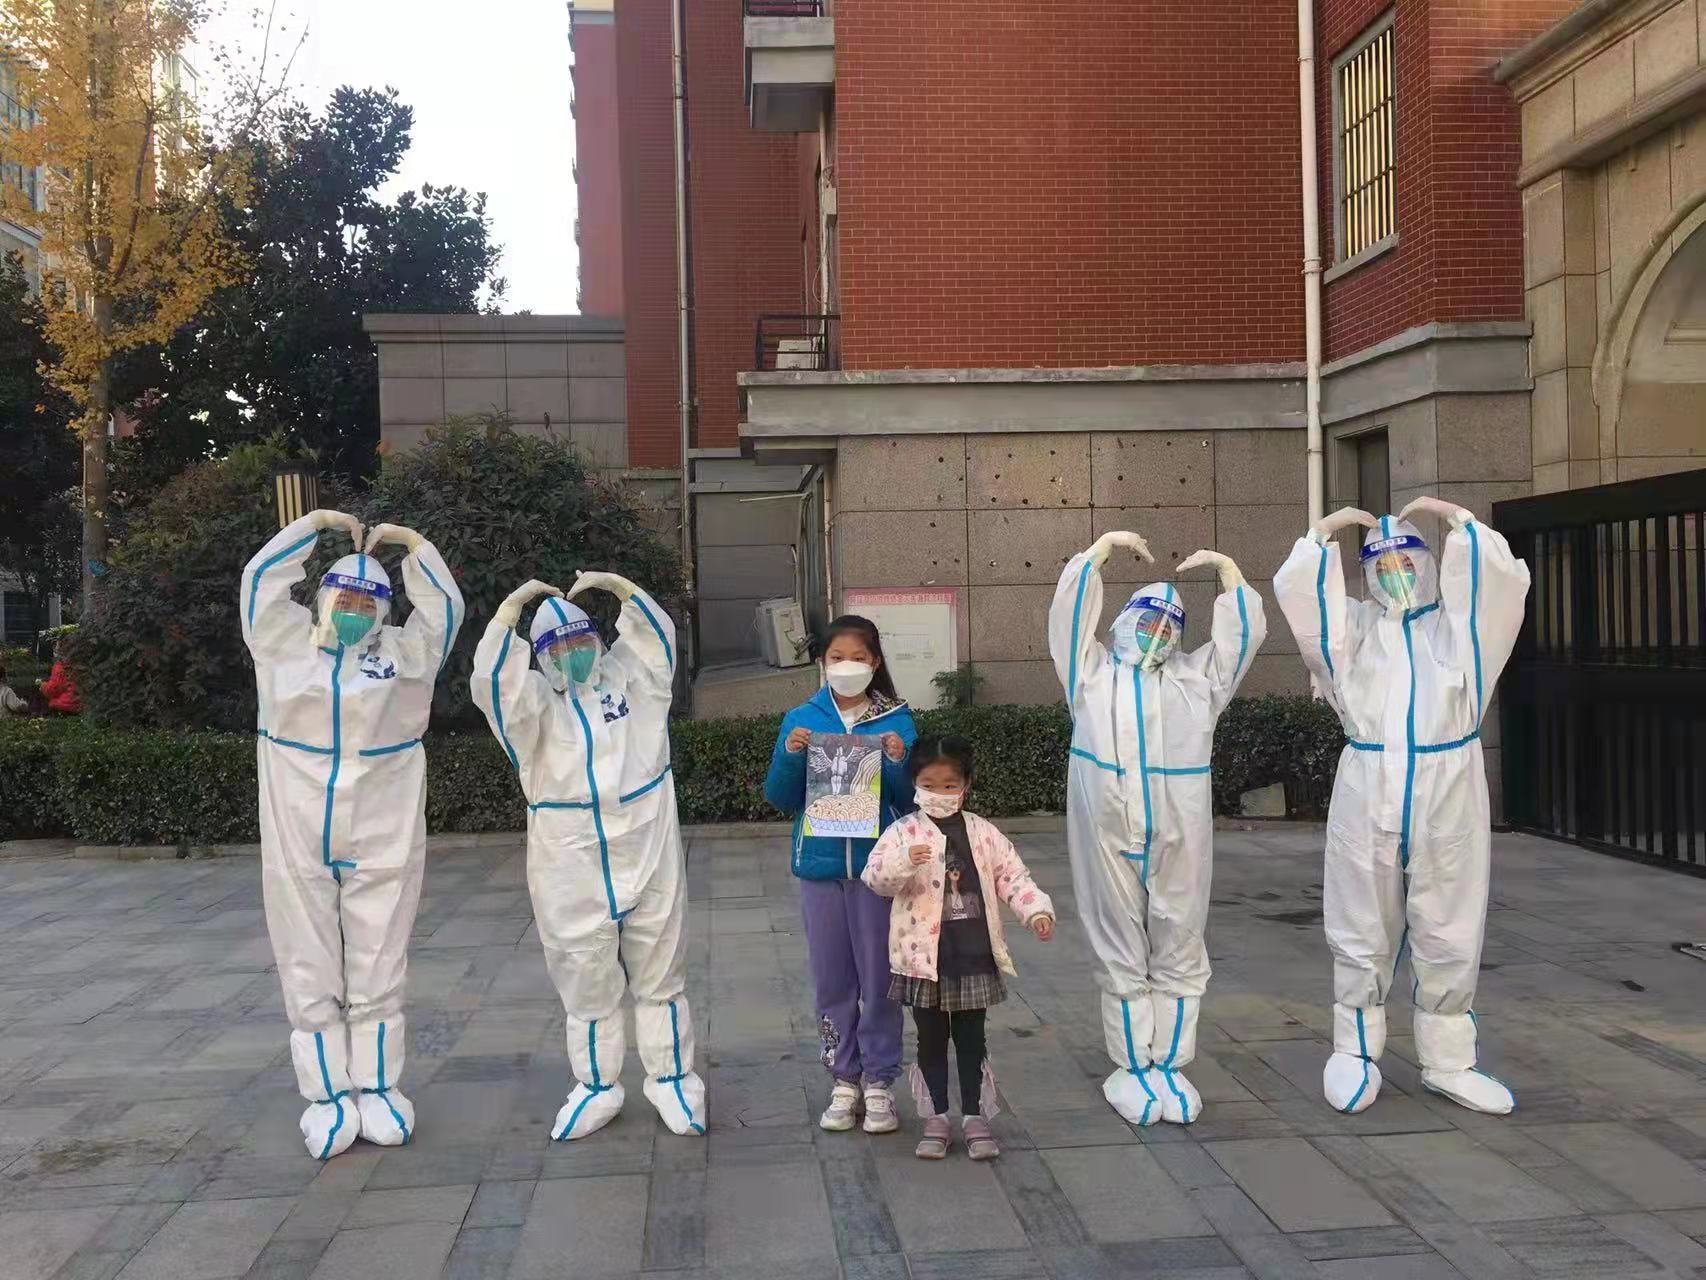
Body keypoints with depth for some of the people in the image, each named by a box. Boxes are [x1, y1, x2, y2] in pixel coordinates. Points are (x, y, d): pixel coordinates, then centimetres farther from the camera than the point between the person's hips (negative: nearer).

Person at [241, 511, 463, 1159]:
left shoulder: (402, 652, 8)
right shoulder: (287, 644, 8)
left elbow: (444, 608, 4)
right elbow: (260, 580, 4)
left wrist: (410, 541, -1)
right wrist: (315, 524, 3)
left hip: (383, 839, 0)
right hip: (298, 838, 0)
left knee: (377, 971, 5)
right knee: (310, 970, 4)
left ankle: (376, 1087, 15)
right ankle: (326, 1094, 11)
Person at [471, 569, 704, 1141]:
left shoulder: (625, 678, 8)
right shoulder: (535, 699, 0)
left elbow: (658, 634, 3)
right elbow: (491, 678, -16)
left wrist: (615, 585, -9)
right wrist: (513, 605, -19)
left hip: (649, 858, 1)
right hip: (573, 871, -1)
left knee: (660, 979, 11)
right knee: (587, 983, 10)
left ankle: (672, 1080, 24)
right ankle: (597, 1088, 25)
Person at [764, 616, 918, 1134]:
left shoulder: (896, 720, 0)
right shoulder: (801, 720, 4)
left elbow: (911, 799, 0)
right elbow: (780, 799, 4)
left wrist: (898, 764, -18)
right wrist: (789, 756, -13)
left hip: (878, 863, -2)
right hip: (820, 865, 2)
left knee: (879, 978, 3)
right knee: (832, 980, 9)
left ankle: (879, 1082, 15)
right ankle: (844, 1081, 20)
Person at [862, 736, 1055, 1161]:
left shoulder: (983, 833, 3)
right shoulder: (903, 833, -5)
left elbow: (1012, 876, 6)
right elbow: (876, 875, -16)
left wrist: (1036, 910, -9)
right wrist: (904, 862, -36)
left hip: (974, 954, 1)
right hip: (924, 955, -1)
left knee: (971, 1038, 11)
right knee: (931, 1039, 10)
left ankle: (975, 1116, 21)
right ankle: (936, 1118, 21)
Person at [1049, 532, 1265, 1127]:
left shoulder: (1196, 677, 21)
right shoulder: (1092, 672, 16)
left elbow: (1244, 631, 19)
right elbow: (1070, 607, 10)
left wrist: (1225, 566, 17)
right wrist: (1104, 545, 11)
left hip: (1179, 834, 2)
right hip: (1107, 830, -2)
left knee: (1178, 950, 5)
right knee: (1120, 954, 4)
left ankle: (1170, 1066, 14)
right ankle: (1131, 1068, 12)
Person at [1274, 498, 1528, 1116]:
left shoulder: (1456, 623, 12)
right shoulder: (1354, 625, 12)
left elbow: (1503, 579, -3)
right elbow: (1295, 590, 0)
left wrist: (1455, 517, -1)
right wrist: (1324, 530, 1)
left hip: (1449, 792, 1)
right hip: (1367, 793, 0)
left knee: (1449, 936, 5)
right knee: (1362, 933, 5)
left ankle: (1448, 1062, 16)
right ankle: (1356, 1053, 15)